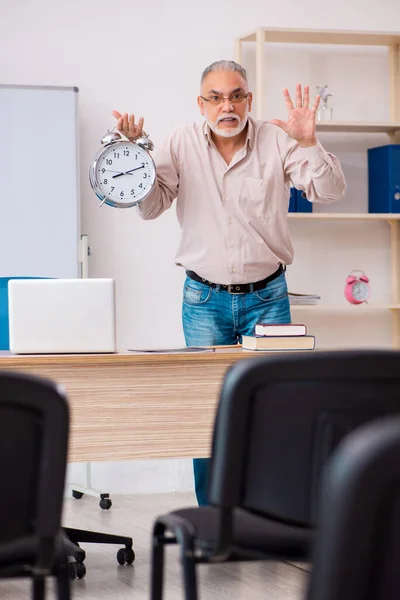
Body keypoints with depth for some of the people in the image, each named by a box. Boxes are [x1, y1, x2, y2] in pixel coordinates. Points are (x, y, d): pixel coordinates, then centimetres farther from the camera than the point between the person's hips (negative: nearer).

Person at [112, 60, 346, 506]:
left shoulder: (276, 140, -3)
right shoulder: (182, 143, 0)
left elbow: (329, 191, -9)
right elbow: (151, 207, -1)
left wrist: (308, 142, -26)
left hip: (266, 297, 0)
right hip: (204, 298, 0)